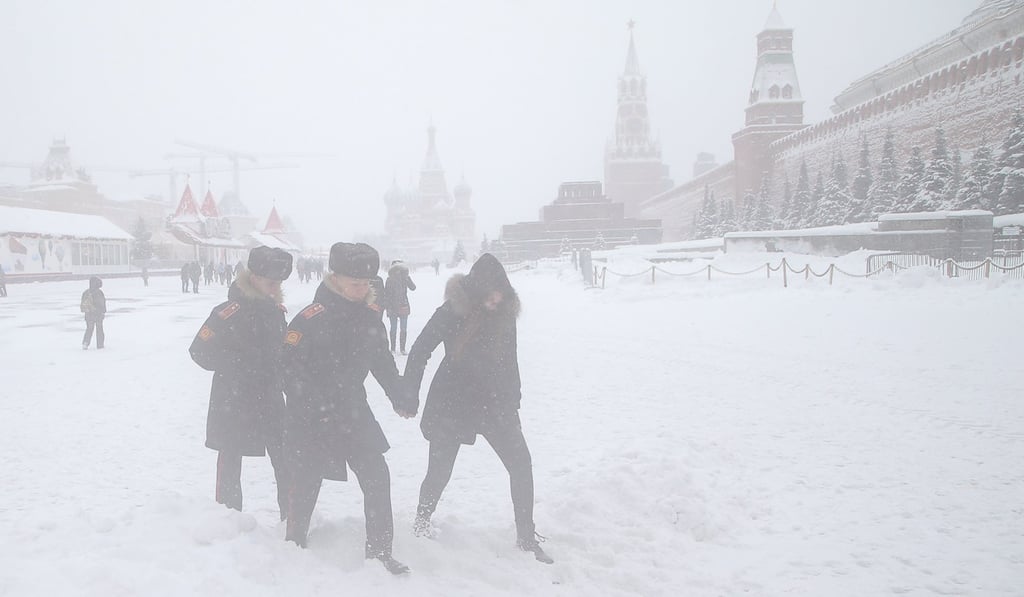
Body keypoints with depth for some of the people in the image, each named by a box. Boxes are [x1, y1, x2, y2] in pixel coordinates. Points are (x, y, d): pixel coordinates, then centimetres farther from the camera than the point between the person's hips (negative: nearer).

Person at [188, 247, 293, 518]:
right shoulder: (231, 311, -15)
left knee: (286, 460, 4)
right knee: (230, 461, 7)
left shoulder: (274, 310, 6)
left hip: (270, 399, 5)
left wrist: (278, 375, 3)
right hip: (232, 401, -5)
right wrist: (237, 368, -16)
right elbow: (200, 350, -14)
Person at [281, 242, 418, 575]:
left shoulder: (368, 317, 2)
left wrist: (400, 397, 8)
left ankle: (380, 552, 15)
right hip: (312, 419, -5)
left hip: (353, 413, 6)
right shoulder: (311, 319, -19)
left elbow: (382, 360, 15)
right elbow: (289, 367, -21)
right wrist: (318, 406, -29)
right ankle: (294, 548, 32)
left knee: (377, 478, 2)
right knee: (306, 486, 8)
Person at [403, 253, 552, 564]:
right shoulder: (452, 312, -17)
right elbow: (420, 351, -9)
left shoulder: (505, 312, -3)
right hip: (452, 403, -4)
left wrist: (513, 405, 10)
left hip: (493, 402, 4)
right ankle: (421, 527, 32)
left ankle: (527, 538, 8)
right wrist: (408, 396, -8)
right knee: (439, 473, 4)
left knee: (521, 465, -5)